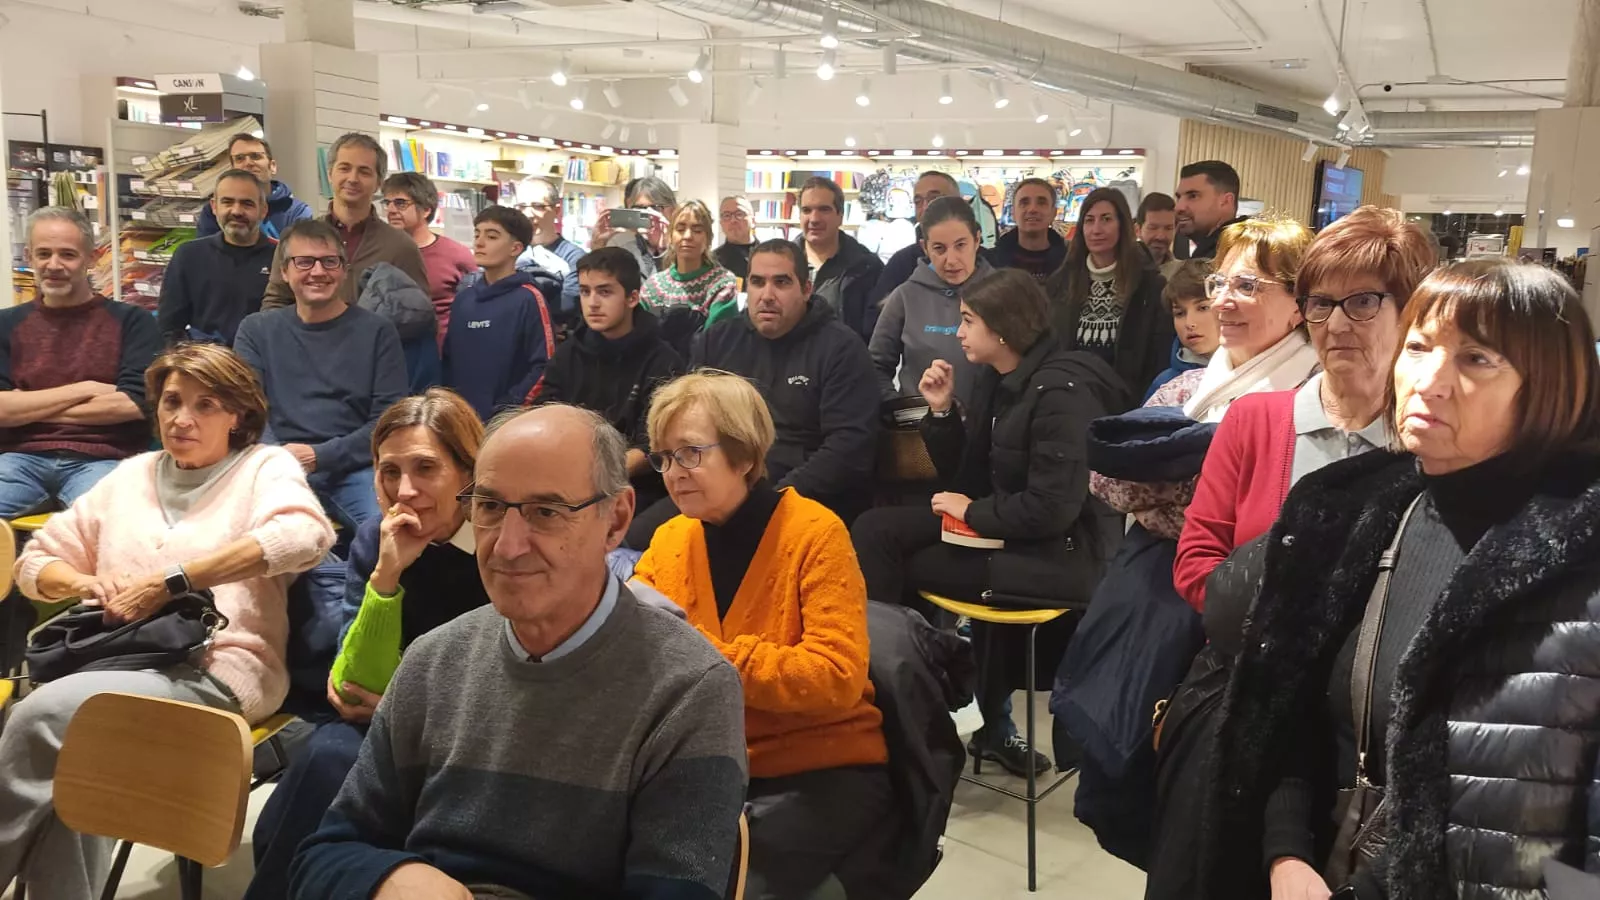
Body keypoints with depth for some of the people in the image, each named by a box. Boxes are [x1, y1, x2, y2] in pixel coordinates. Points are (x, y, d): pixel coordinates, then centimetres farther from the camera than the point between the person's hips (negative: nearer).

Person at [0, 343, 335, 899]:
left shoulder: (265, 466, 6)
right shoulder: (131, 474, 22)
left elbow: (306, 535, -19)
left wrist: (169, 580, -19)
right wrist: (87, 585, 0)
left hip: (215, 671, -4)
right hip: (118, 659, 5)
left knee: (45, 713, -28)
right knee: (64, 765, -30)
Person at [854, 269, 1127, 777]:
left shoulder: (1061, 391, -18)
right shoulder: (997, 380, 8)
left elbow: (1052, 507, -25)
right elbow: (964, 478, 13)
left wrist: (974, 512, -13)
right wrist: (941, 411, 0)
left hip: (1058, 553, -9)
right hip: (1002, 530, 9)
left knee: (900, 566, -9)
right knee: (874, 530, -1)